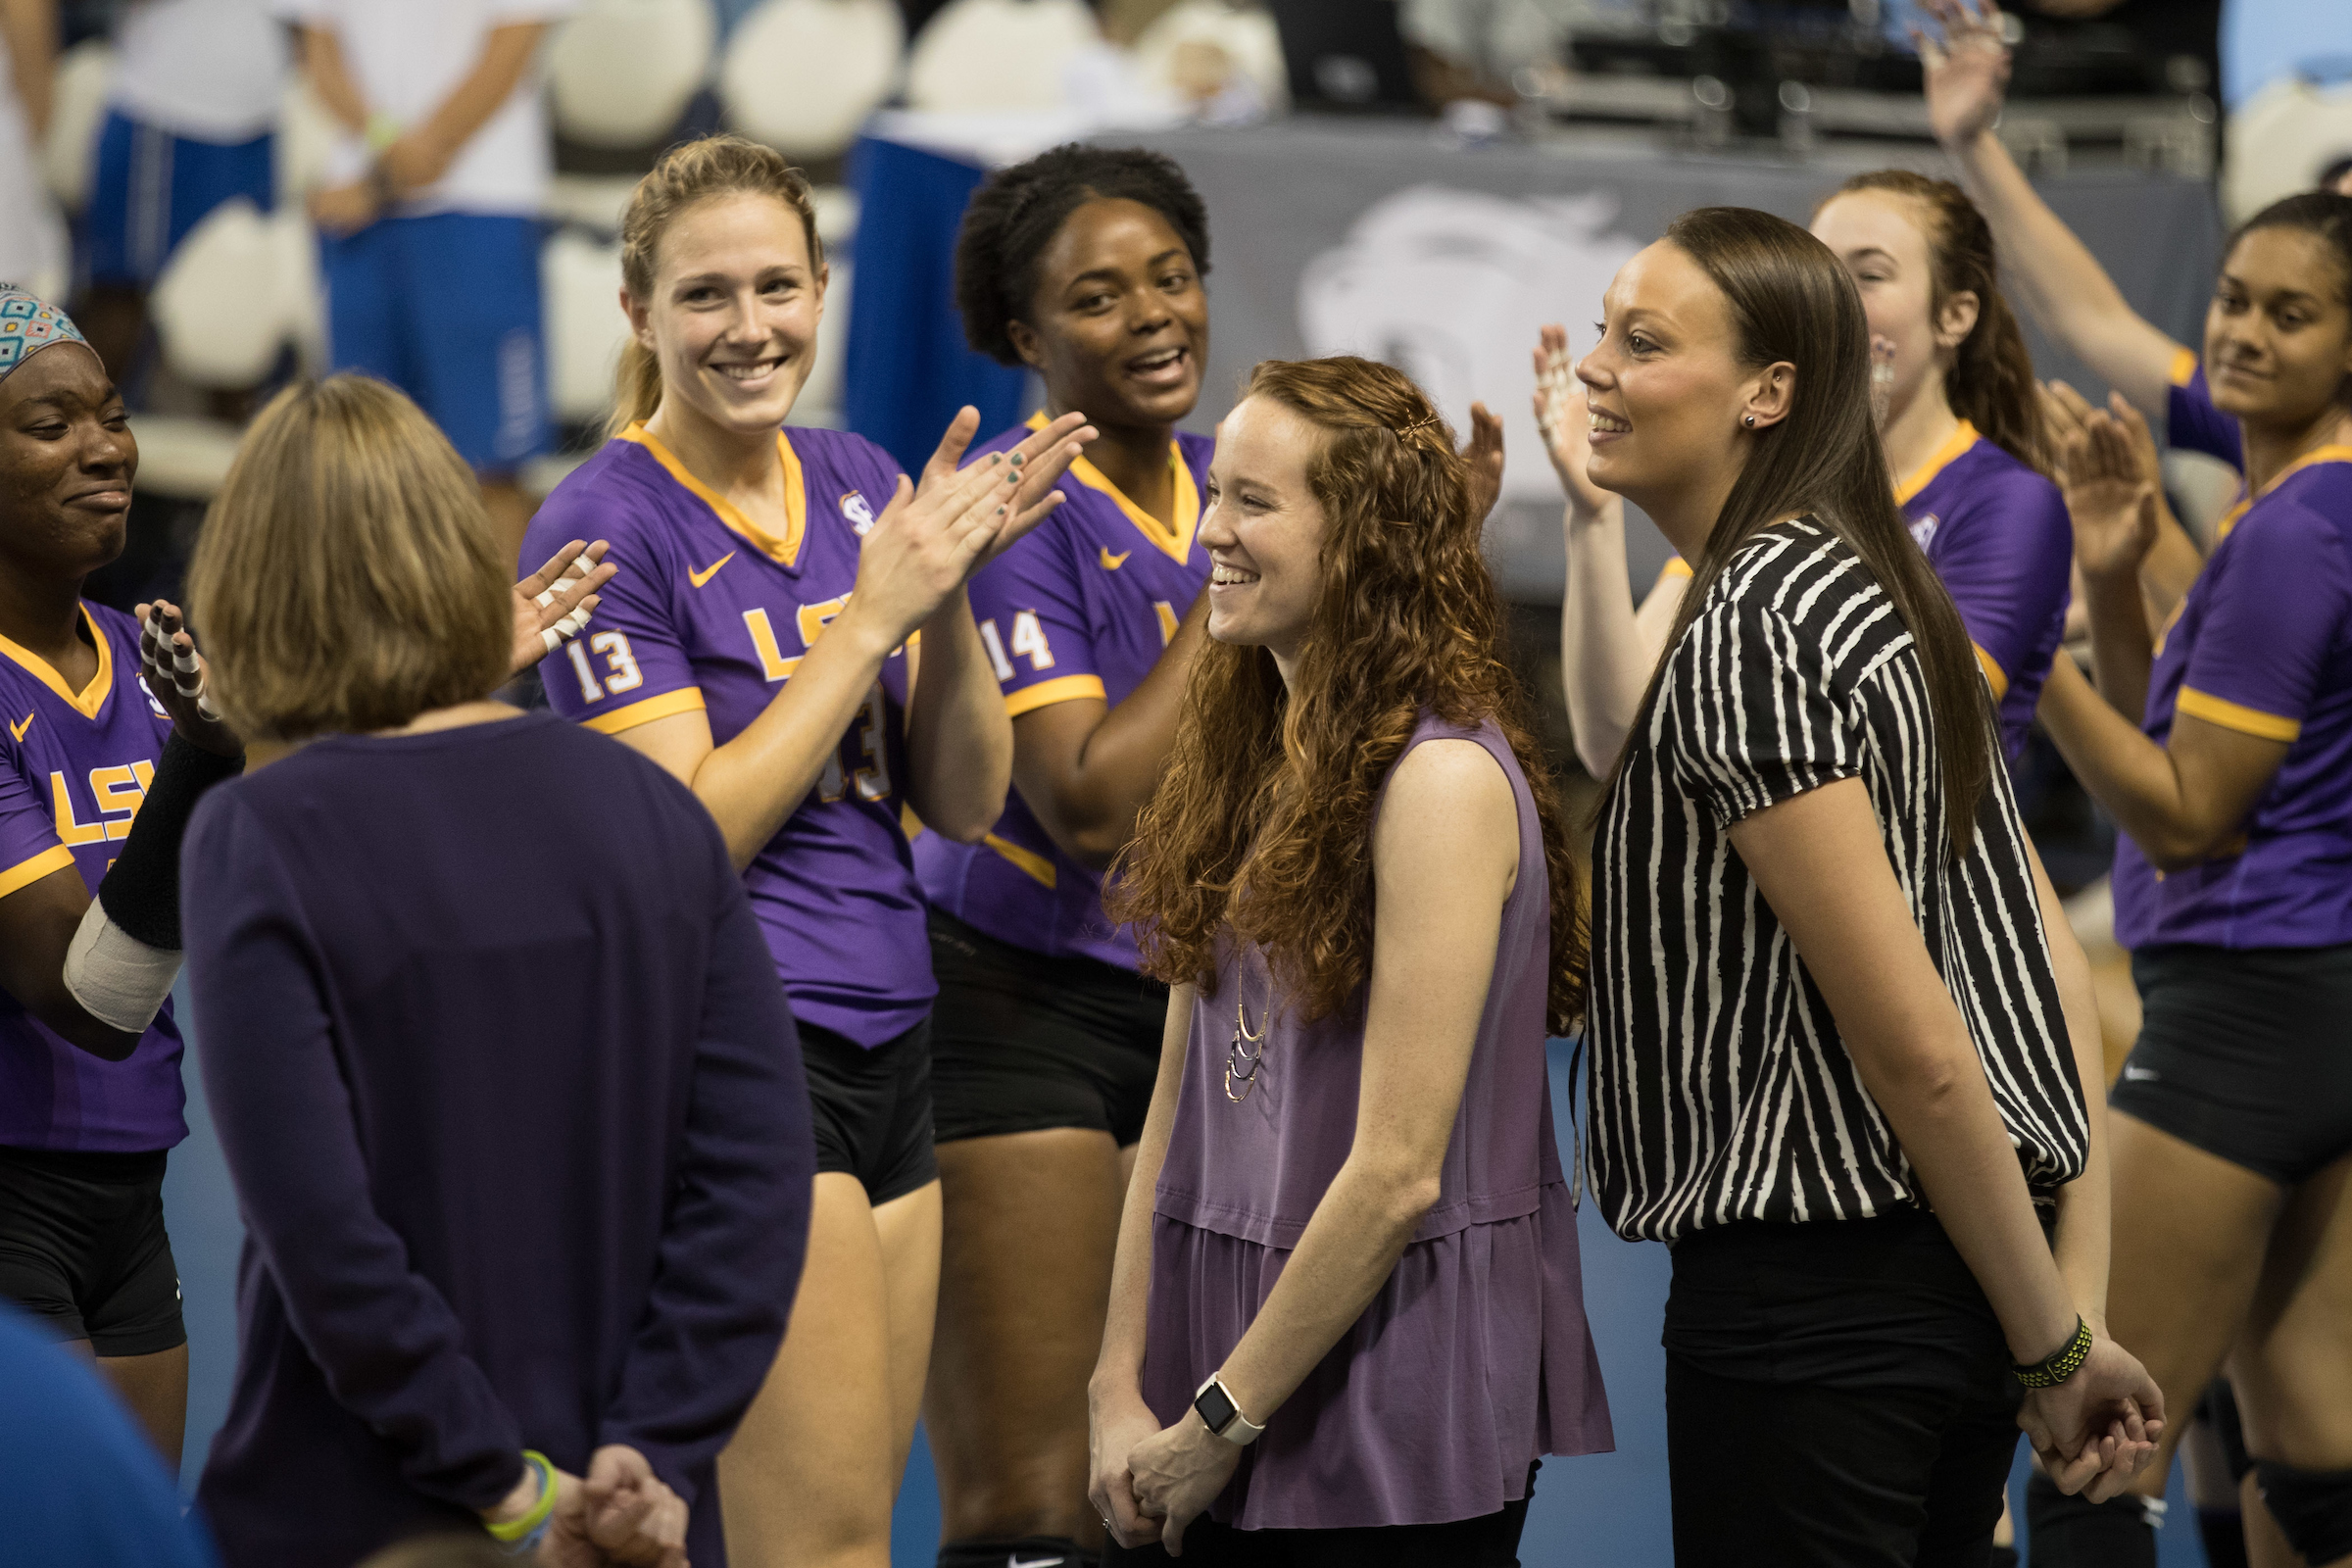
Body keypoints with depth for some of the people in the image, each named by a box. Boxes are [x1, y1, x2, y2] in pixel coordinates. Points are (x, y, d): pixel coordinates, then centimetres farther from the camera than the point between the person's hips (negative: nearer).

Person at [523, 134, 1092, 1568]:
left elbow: (968, 802, 9)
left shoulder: (861, 485, 11)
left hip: (893, 1045, 7)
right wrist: (874, 609, -15)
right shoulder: (604, 525, -8)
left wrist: (952, 592, -7)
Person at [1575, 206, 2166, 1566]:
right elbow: (2053, 965, 10)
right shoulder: (1881, 600, 12)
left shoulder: (1746, 639, -18)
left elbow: (1916, 1048, -20)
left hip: (1815, 1290, -9)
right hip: (1954, 1277, 9)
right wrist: (2081, 1303, 5)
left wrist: (2053, 1347, -12)